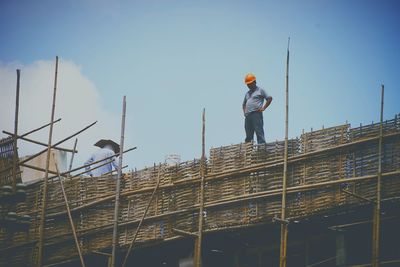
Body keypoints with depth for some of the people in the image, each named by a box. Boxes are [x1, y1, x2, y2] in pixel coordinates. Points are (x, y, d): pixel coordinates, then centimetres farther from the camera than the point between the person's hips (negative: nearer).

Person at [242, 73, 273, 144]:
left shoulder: (260, 90, 6)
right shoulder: (247, 93, 25)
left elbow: (269, 98, 3)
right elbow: (244, 104, 35)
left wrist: (263, 108, -5)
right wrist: (244, 111, 17)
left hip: (256, 114, -7)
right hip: (248, 116, 7)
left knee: (259, 132, -12)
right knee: (248, 135, 3)